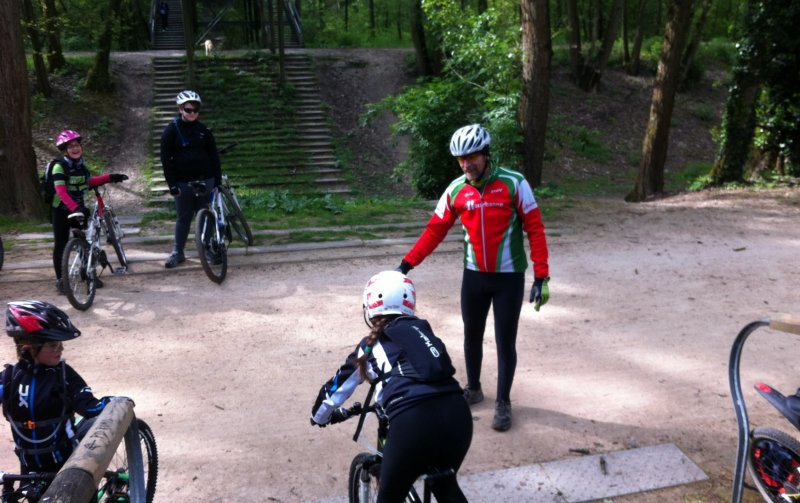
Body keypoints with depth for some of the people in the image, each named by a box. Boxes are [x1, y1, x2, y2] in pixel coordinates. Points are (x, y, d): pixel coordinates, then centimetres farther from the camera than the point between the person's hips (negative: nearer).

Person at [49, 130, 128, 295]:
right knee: (61, 245, 0)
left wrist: (109, 178, 12)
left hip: (79, 207, 6)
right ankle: (60, 280, 9)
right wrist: (75, 208, -42)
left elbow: (88, 182, 19)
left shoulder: (80, 164, 2)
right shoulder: (59, 166, -18)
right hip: (61, 210, -6)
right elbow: (61, 191, -29)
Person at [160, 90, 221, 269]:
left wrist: (218, 180, 1)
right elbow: (166, 158, -4)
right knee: (183, 218, 5)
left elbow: (214, 155, 7)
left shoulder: (203, 130, 4)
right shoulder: (171, 130, -3)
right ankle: (178, 253, 16)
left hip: (204, 179, 2)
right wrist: (172, 185, -10)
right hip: (183, 182, -1)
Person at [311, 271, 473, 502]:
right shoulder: (423, 329, 25)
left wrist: (319, 417, 50)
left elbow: (336, 388, 28)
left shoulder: (370, 345, 17)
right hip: (458, 413, 3)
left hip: (413, 421, -3)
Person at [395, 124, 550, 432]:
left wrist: (541, 277, -15)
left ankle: (503, 402, 19)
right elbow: (435, 231, 1)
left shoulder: (514, 183, -13)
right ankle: (473, 389, 36)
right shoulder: (456, 190, -3)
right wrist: (406, 265, -5)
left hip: (509, 277, -3)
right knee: (472, 336, 16)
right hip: (474, 276, 4)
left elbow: (535, 229, -11)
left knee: (505, 342, 3)